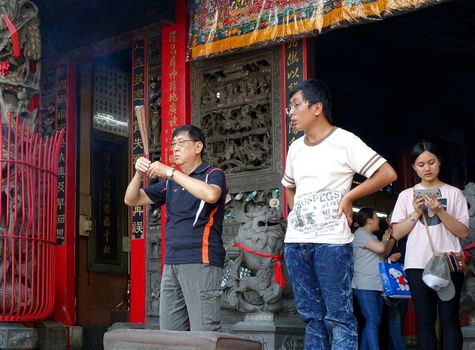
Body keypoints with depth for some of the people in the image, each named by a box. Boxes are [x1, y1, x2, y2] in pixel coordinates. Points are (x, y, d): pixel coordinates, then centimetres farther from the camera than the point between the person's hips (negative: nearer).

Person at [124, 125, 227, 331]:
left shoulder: (213, 174, 2)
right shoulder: (171, 183, 20)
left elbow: (211, 194, -22)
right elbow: (131, 200, 19)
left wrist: (169, 172, -17)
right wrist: (139, 174, -1)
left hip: (201, 262, -6)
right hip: (172, 264, 7)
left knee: (204, 334, -10)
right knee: (168, 334, 5)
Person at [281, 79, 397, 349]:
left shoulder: (344, 141, -5)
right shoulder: (296, 148, 14)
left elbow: (387, 174, -9)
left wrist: (348, 196, -8)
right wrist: (295, 212, 13)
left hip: (332, 242, -6)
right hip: (295, 241, 7)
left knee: (338, 317, -5)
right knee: (312, 316, 10)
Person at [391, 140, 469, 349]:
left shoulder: (454, 193, 7)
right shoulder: (406, 195, 11)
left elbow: (463, 232, 2)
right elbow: (397, 234, 8)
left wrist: (440, 211, -11)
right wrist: (416, 213, -6)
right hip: (417, 265, 2)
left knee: (449, 320, -6)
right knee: (425, 320, 2)